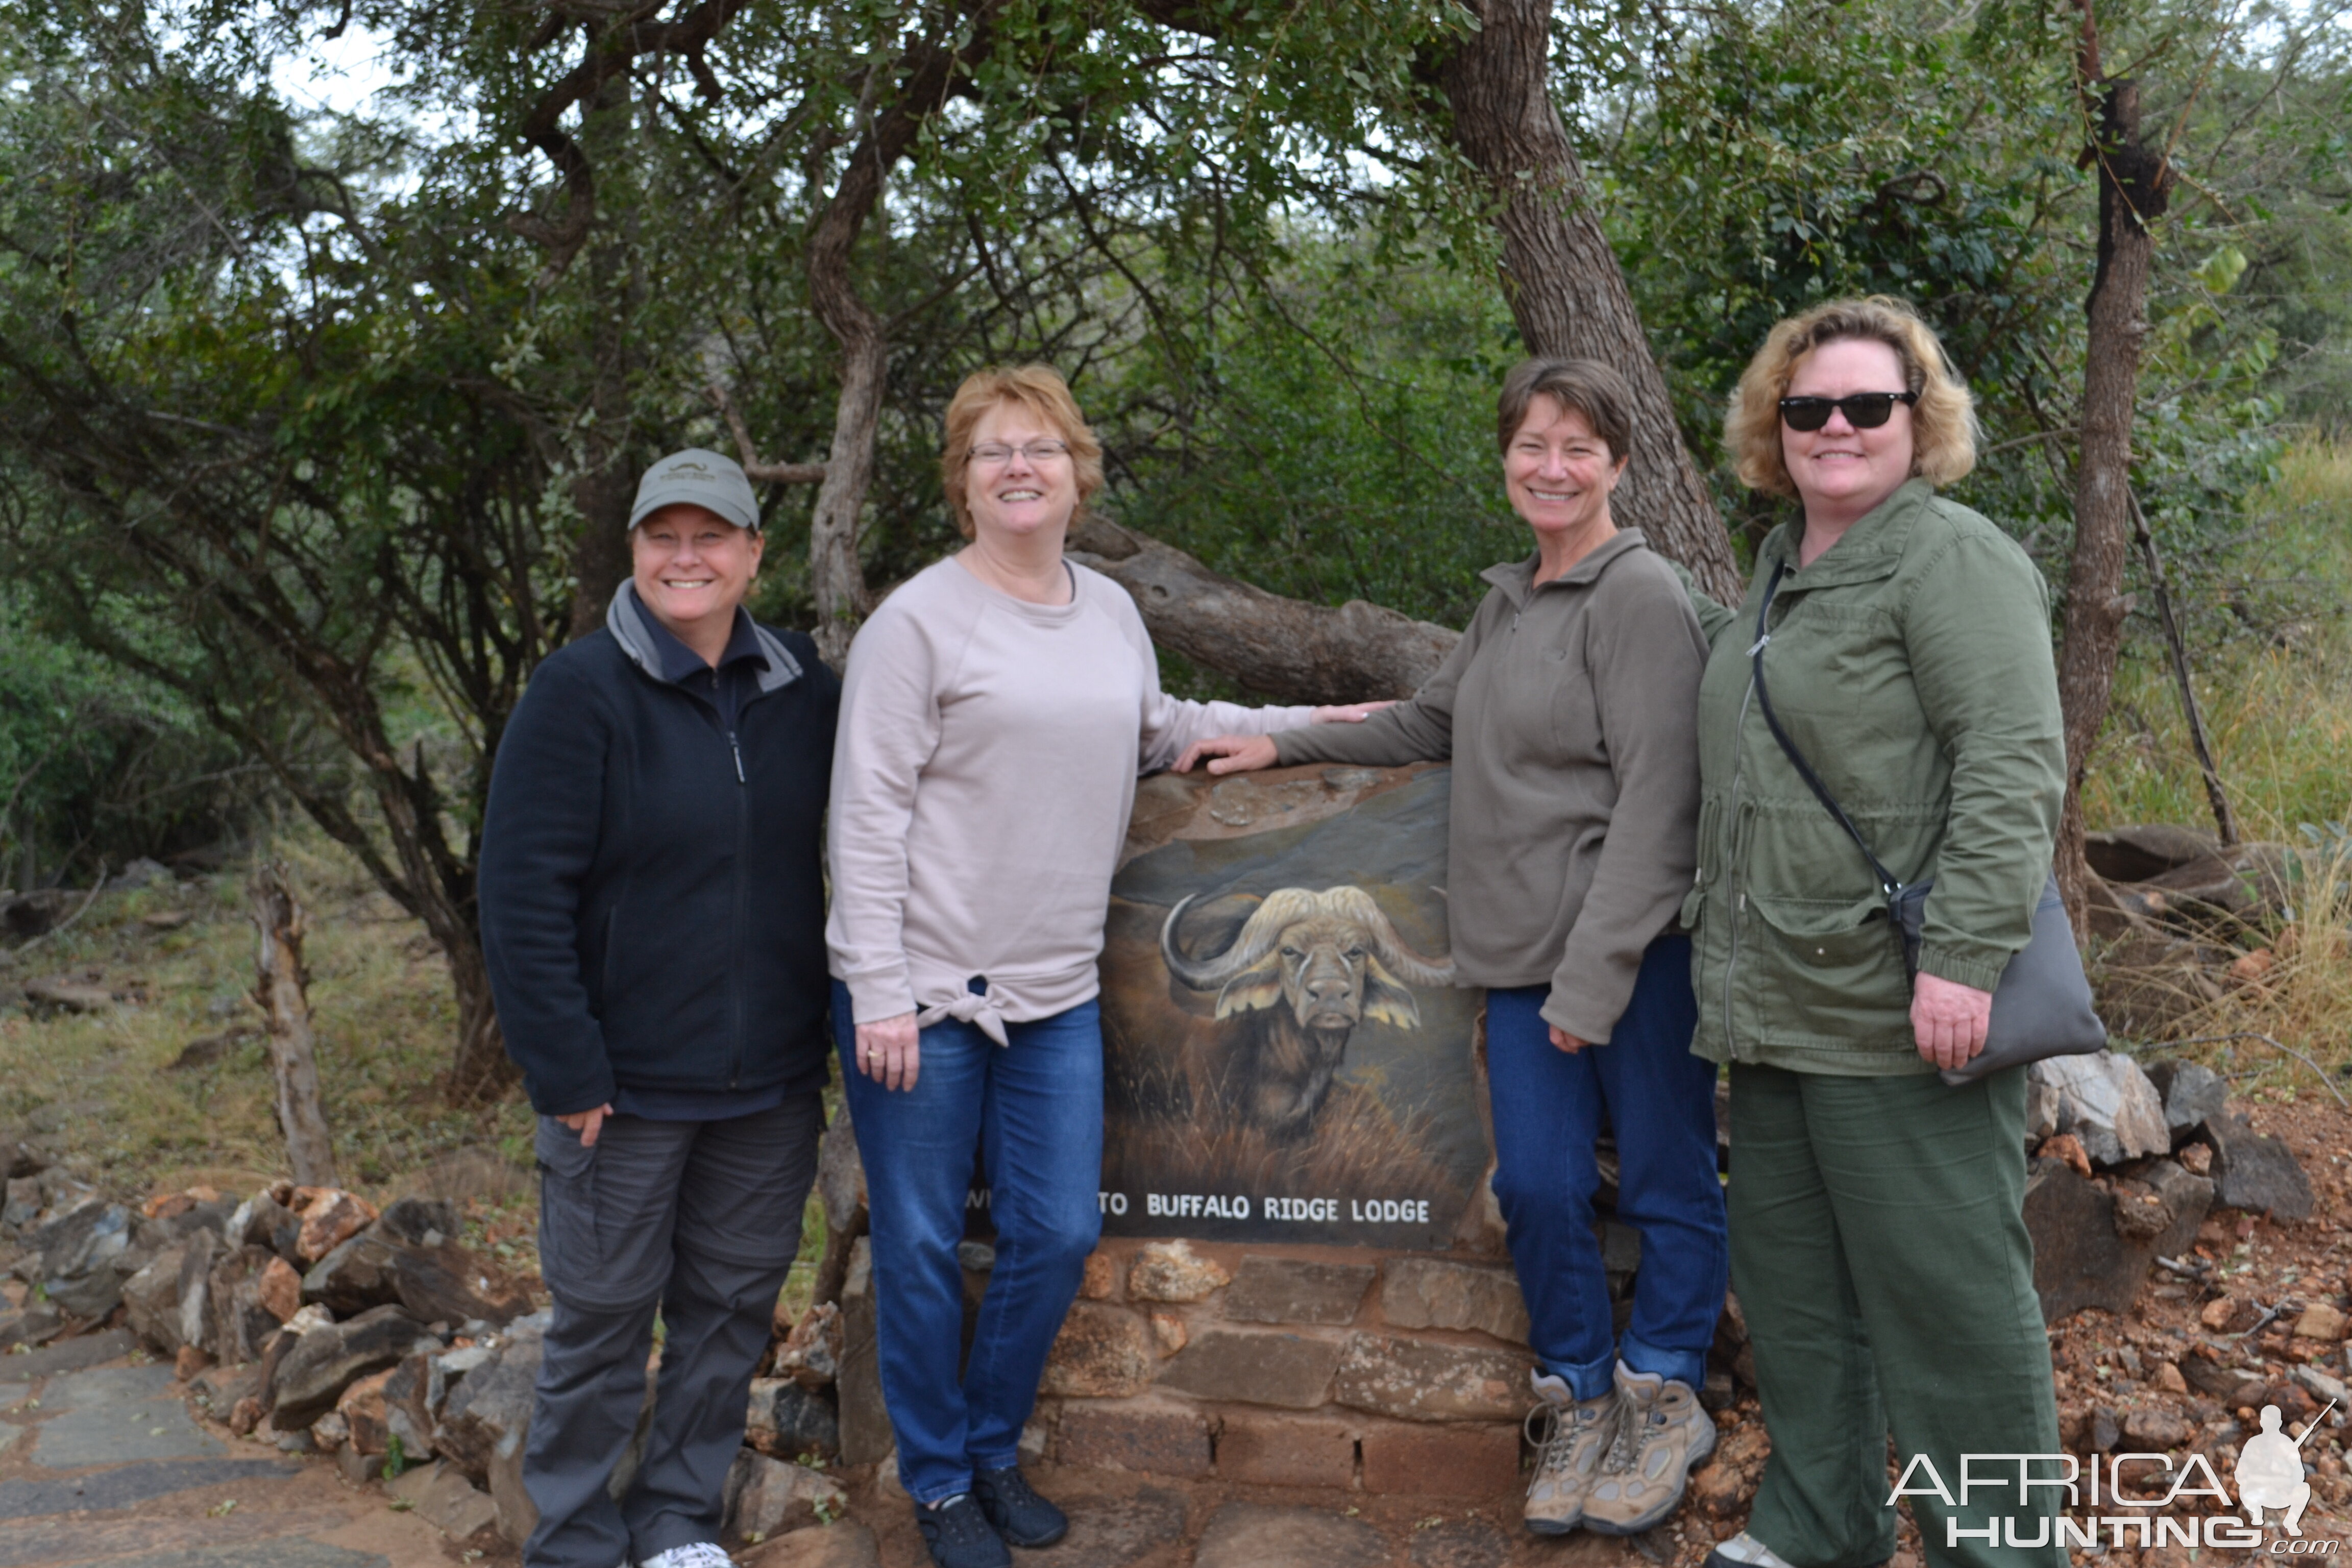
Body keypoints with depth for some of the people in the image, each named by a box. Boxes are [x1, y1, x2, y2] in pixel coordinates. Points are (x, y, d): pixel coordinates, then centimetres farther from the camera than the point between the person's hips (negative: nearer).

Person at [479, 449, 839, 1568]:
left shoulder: (801, 687, 3)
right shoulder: (580, 691, -11)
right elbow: (521, 896, -13)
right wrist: (566, 1072, -15)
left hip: (770, 1082, 5)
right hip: (628, 1085, -4)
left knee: (733, 1305, 15)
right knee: (604, 1317, 9)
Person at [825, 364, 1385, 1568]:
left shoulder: (1112, 610, 8)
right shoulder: (919, 620, -10)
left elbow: (1156, 735, 25)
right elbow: (868, 815, -11)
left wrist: (1306, 723, 22)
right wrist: (880, 995, -15)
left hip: (1055, 995, 5)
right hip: (923, 991, -5)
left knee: (1058, 1234, 10)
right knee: (921, 1248, 7)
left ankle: (994, 1447, 33)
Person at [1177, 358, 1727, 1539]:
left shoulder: (1640, 599, -10)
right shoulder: (1507, 601, 15)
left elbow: (1653, 801, -16)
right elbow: (1429, 724, 29)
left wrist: (1594, 975, -19)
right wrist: (1279, 746, 25)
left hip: (1636, 952, -7)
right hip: (1525, 953, 7)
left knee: (1666, 1179, 6)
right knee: (1538, 1187, 7)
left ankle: (1662, 1395, 26)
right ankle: (1580, 1398, 25)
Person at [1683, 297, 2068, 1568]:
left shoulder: (1952, 558, -9)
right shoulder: (1775, 571, 17)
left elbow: (2012, 766, -19)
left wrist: (1965, 957, -24)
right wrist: (1725, 956, 25)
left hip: (1895, 1019, -9)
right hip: (1774, 1009, 9)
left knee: (1944, 1294, 1)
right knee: (1790, 1279, 17)